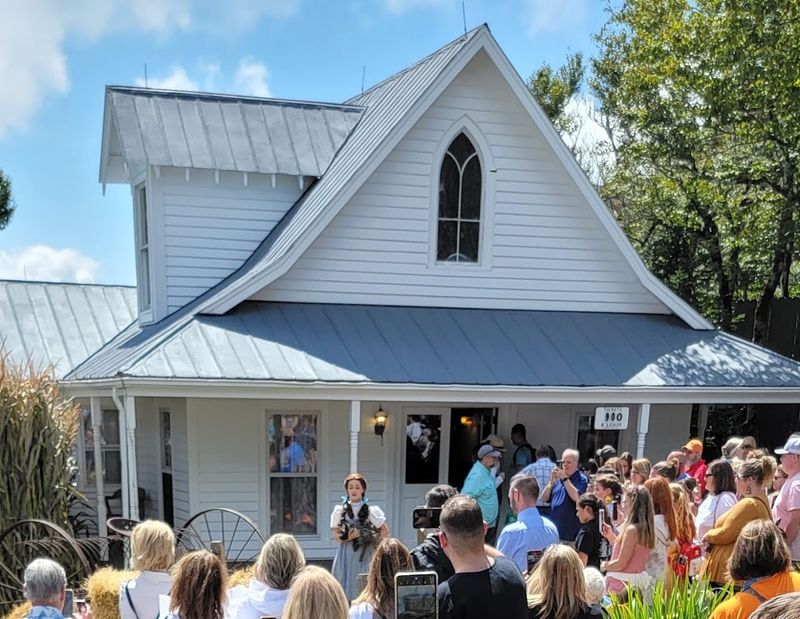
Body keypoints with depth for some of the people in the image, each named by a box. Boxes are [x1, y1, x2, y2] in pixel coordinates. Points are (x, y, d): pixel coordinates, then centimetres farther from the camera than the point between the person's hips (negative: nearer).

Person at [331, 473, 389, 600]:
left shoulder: (371, 510, 3)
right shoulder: (339, 510, 4)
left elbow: (385, 531, 6)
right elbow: (337, 535, -1)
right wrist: (355, 534, -13)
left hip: (365, 555, 0)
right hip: (346, 555, 0)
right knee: (344, 589, -2)